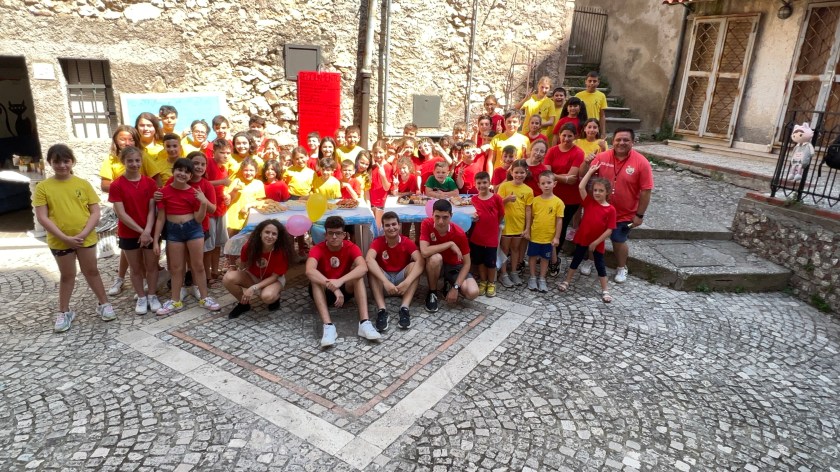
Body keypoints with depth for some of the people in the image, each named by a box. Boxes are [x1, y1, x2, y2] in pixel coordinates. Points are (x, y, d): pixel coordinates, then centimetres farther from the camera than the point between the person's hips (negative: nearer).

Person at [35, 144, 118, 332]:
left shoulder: (83, 184, -3)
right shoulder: (43, 187, -5)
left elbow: (95, 212, -4)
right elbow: (42, 217, -9)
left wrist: (83, 234, -15)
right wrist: (65, 237, -16)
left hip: (86, 238, 0)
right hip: (59, 241, 0)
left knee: (91, 271, 13)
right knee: (67, 275, 13)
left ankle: (104, 304, 26)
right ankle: (64, 312, 27)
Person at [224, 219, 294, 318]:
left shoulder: (282, 251, -28)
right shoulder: (250, 246, -22)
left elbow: (274, 276, -22)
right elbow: (242, 264, 0)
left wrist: (254, 288, -31)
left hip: (274, 279, -3)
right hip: (253, 276, 3)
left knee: (267, 296, -37)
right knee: (228, 278, -23)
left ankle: (275, 298, 3)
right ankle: (243, 303, 3)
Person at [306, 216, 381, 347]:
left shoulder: (351, 247, -14)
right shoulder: (318, 249, -17)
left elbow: (363, 267, -33)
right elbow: (309, 271, -37)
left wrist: (340, 281, -48)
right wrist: (333, 287, -48)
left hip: (345, 289, 1)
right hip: (324, 292, -1)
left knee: (358, 274, -27)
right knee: (315, 279, -32)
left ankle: (364, 323, -38)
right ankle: (328, 326, -43)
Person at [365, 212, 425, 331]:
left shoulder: (407, 242, -8)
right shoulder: (377, 242, -9)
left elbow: (420, 262, -25)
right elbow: (368, 259, -31)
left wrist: (407, 282, -42)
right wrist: (385, 282, -45)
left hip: (401, 280, 0)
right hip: (384, 282, 0)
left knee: (414, 265, -26)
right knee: (371, 268, -27)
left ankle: (404, 308, -36)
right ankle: (382, 310, -39)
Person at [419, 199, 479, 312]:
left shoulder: (459, 234, -23)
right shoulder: (427, 224, -23)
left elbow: (466, 263, -15)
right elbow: (424, 252, -34)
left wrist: (455, 287, -24)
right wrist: (450, 244, -32)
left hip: (454, 266, 1)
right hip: (436, 265, -1)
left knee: (472, 293, -24)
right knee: (436, 258, -38)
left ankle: (449, 285, 11)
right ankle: (432, 292, -11)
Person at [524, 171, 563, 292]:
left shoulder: (558, 202, -9)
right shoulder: (535, 200, -4)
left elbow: (559, 221, -6)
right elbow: (531, 217, 4)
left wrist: (556, 237, -7)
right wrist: (527, 231, 3)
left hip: (549, 237, -1)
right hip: (534, 235, 1)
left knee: (545, 258, 13)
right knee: (533, 256, 12)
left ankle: (542, 279, 27)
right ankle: (533, 278, 27)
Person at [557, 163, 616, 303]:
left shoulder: (610, 209, -13)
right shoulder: (589, 202, -5)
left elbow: (609, 230, -12)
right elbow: (580, 187, -17)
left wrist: (596, 242, -12)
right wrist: (591, 171, -15)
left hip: (597, 243, -2)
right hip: (582, 239, 2)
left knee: (600, 265, 9)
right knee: (576, 260, 16)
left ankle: (604, 290, 19)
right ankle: (567, 282, 29)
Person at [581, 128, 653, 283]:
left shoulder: (641, 162, -16)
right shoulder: (602, 157, -10)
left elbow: (645, 191, -13)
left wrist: (639, 215, -12)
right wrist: (586, 163, -25)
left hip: (625, 214, -2)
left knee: (619, 241, 13)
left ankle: (621, 268, 38)